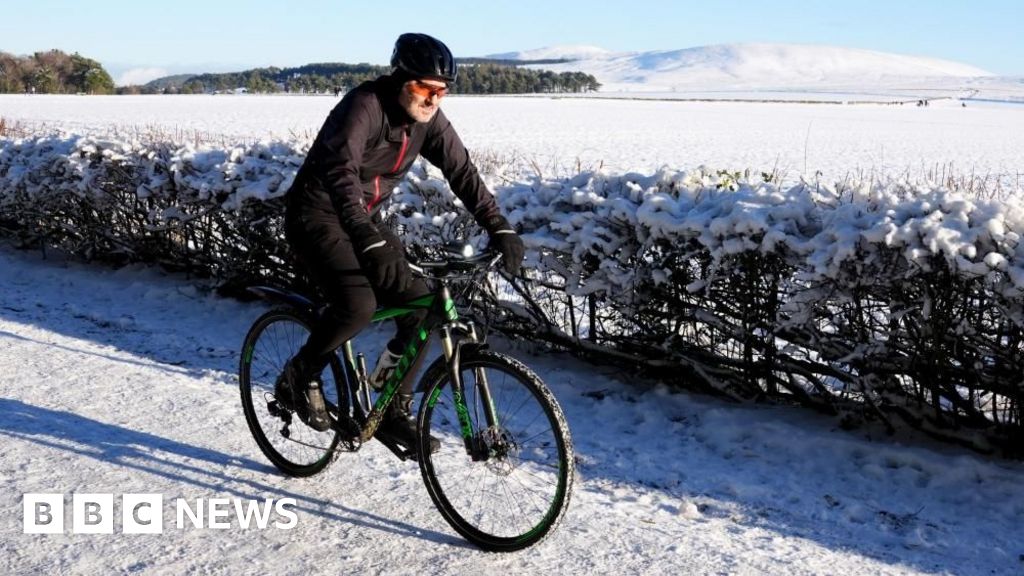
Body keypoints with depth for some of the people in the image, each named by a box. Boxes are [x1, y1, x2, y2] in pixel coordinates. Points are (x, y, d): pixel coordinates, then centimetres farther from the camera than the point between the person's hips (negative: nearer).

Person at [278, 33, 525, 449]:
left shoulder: (427, 118, -4)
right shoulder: (363, 106, -25)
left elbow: (462, 172, -5)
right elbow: (341, 174, -38)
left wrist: (500, 228, -16)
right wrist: (369, 242, -50)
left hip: (366, 220, 7)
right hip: (318, 216, -7)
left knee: (421, 306, -6)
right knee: (358, 304, -29)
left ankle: (395, 413, 8)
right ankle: (297, 380, -1)